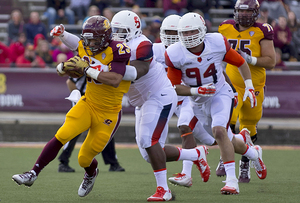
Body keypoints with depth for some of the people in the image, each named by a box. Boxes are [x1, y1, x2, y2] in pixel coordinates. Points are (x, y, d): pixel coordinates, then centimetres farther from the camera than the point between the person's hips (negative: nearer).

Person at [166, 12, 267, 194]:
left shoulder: (217, 44, -18)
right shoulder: (175, 55, -19)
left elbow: (240, 62, 0)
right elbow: (174, 87, -11)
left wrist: (249, 86, -7)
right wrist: (196, 91, -27)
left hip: (220, 94, -3)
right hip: (198, 102, 3)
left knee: (219, 131, -28)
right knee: (227, 141, 13)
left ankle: (232, 180, -27)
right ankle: (254, 153, 45)